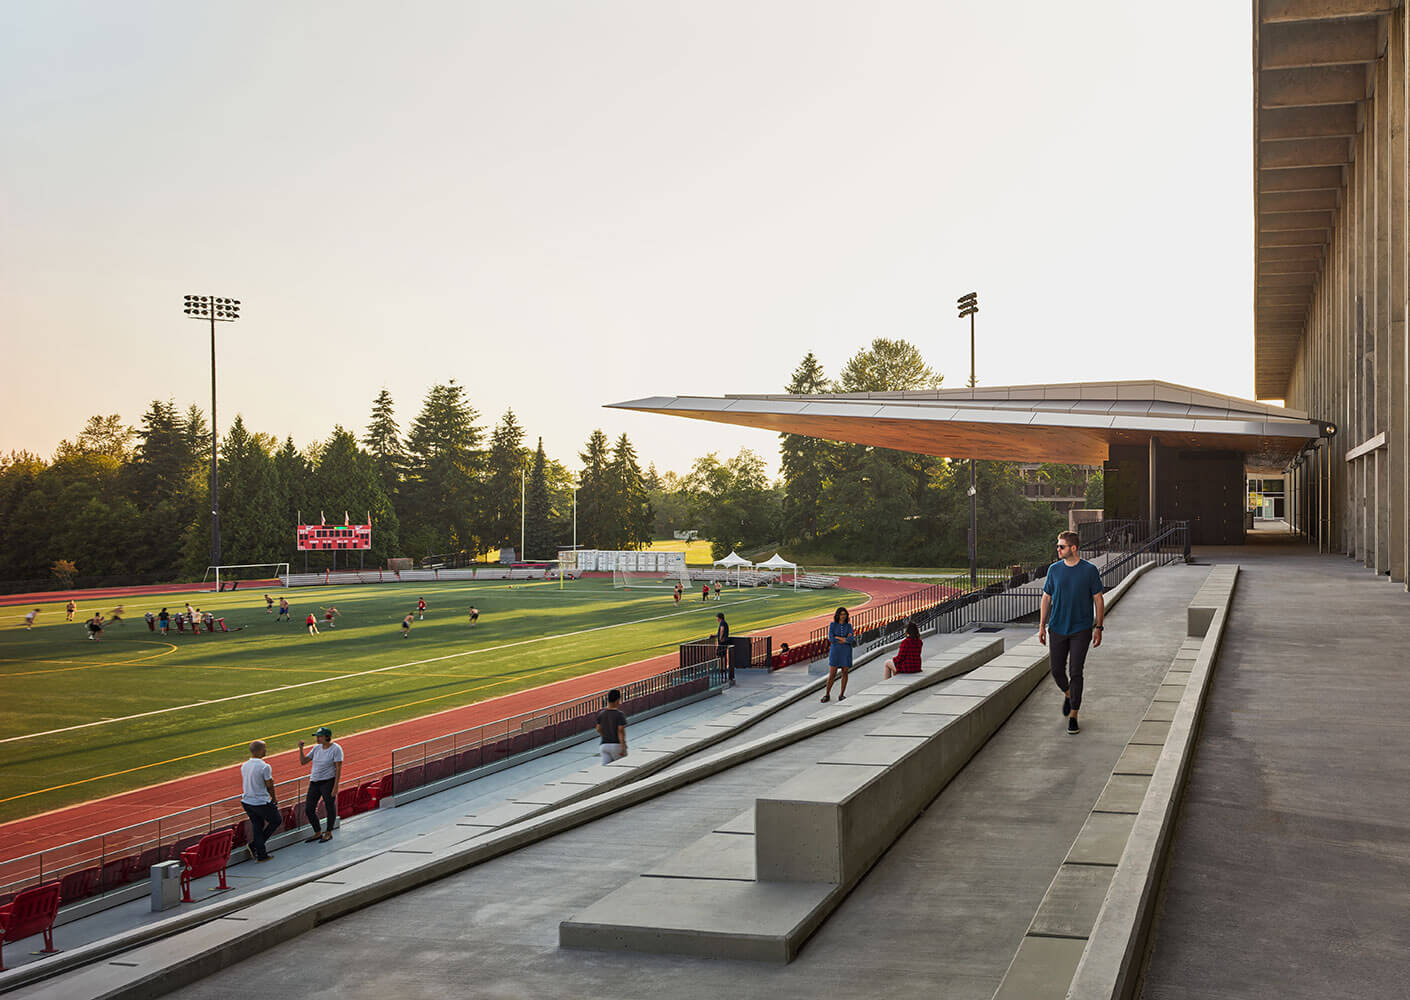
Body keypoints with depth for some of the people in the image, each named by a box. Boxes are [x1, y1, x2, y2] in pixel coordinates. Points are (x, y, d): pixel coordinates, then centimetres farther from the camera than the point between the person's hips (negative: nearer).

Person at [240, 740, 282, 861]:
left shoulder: (244, 766, 3)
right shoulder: (265, 766, -19)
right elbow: (269, 786, -11)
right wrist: (274, 799, 8)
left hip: (246, 801, 7)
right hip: (261, 803, -7)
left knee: (257, 825, 18)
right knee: (277, 820, 14)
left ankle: (261, 855, 18)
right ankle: (254, 845, 10)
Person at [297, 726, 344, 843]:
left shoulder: (336, 749, -10)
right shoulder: (317, 748, 8)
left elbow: (339, 768, -13)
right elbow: (303, 761, 12)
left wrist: (336, 787, -18)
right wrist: (301, 748, -4)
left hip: (328, 782, -7)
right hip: (314, 782, 7)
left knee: (330, 807, 4)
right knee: (308, 810, 6)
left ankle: (328, 833, 21)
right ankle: (318, 833, 22)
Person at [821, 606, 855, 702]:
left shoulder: (849, 626, 3)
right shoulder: (832, 625, -1)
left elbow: (851, 639, -11)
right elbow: (831, 639, -13)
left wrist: (838, 638, -14)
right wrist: (845, 638, -12)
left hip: (846, 652, 1)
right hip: (835, 651, -1)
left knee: (844, 673, 2)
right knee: (832, 674, -4)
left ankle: (841, 695, 13)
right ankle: (827, 695, 6)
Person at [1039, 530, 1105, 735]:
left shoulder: (1090, 570, -6)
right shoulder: (1054, 570, 3)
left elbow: (1098, 600, -1)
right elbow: (1046, 598, 10)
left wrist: (1098, 628, -4)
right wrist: (1042, 626, 5)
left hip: (1081, 630, -3)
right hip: (1058, 628, 3)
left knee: (1075, 673, -5)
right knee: (1056, 670, 6)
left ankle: (1073, 716, 3)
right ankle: (1068, 694, 38)